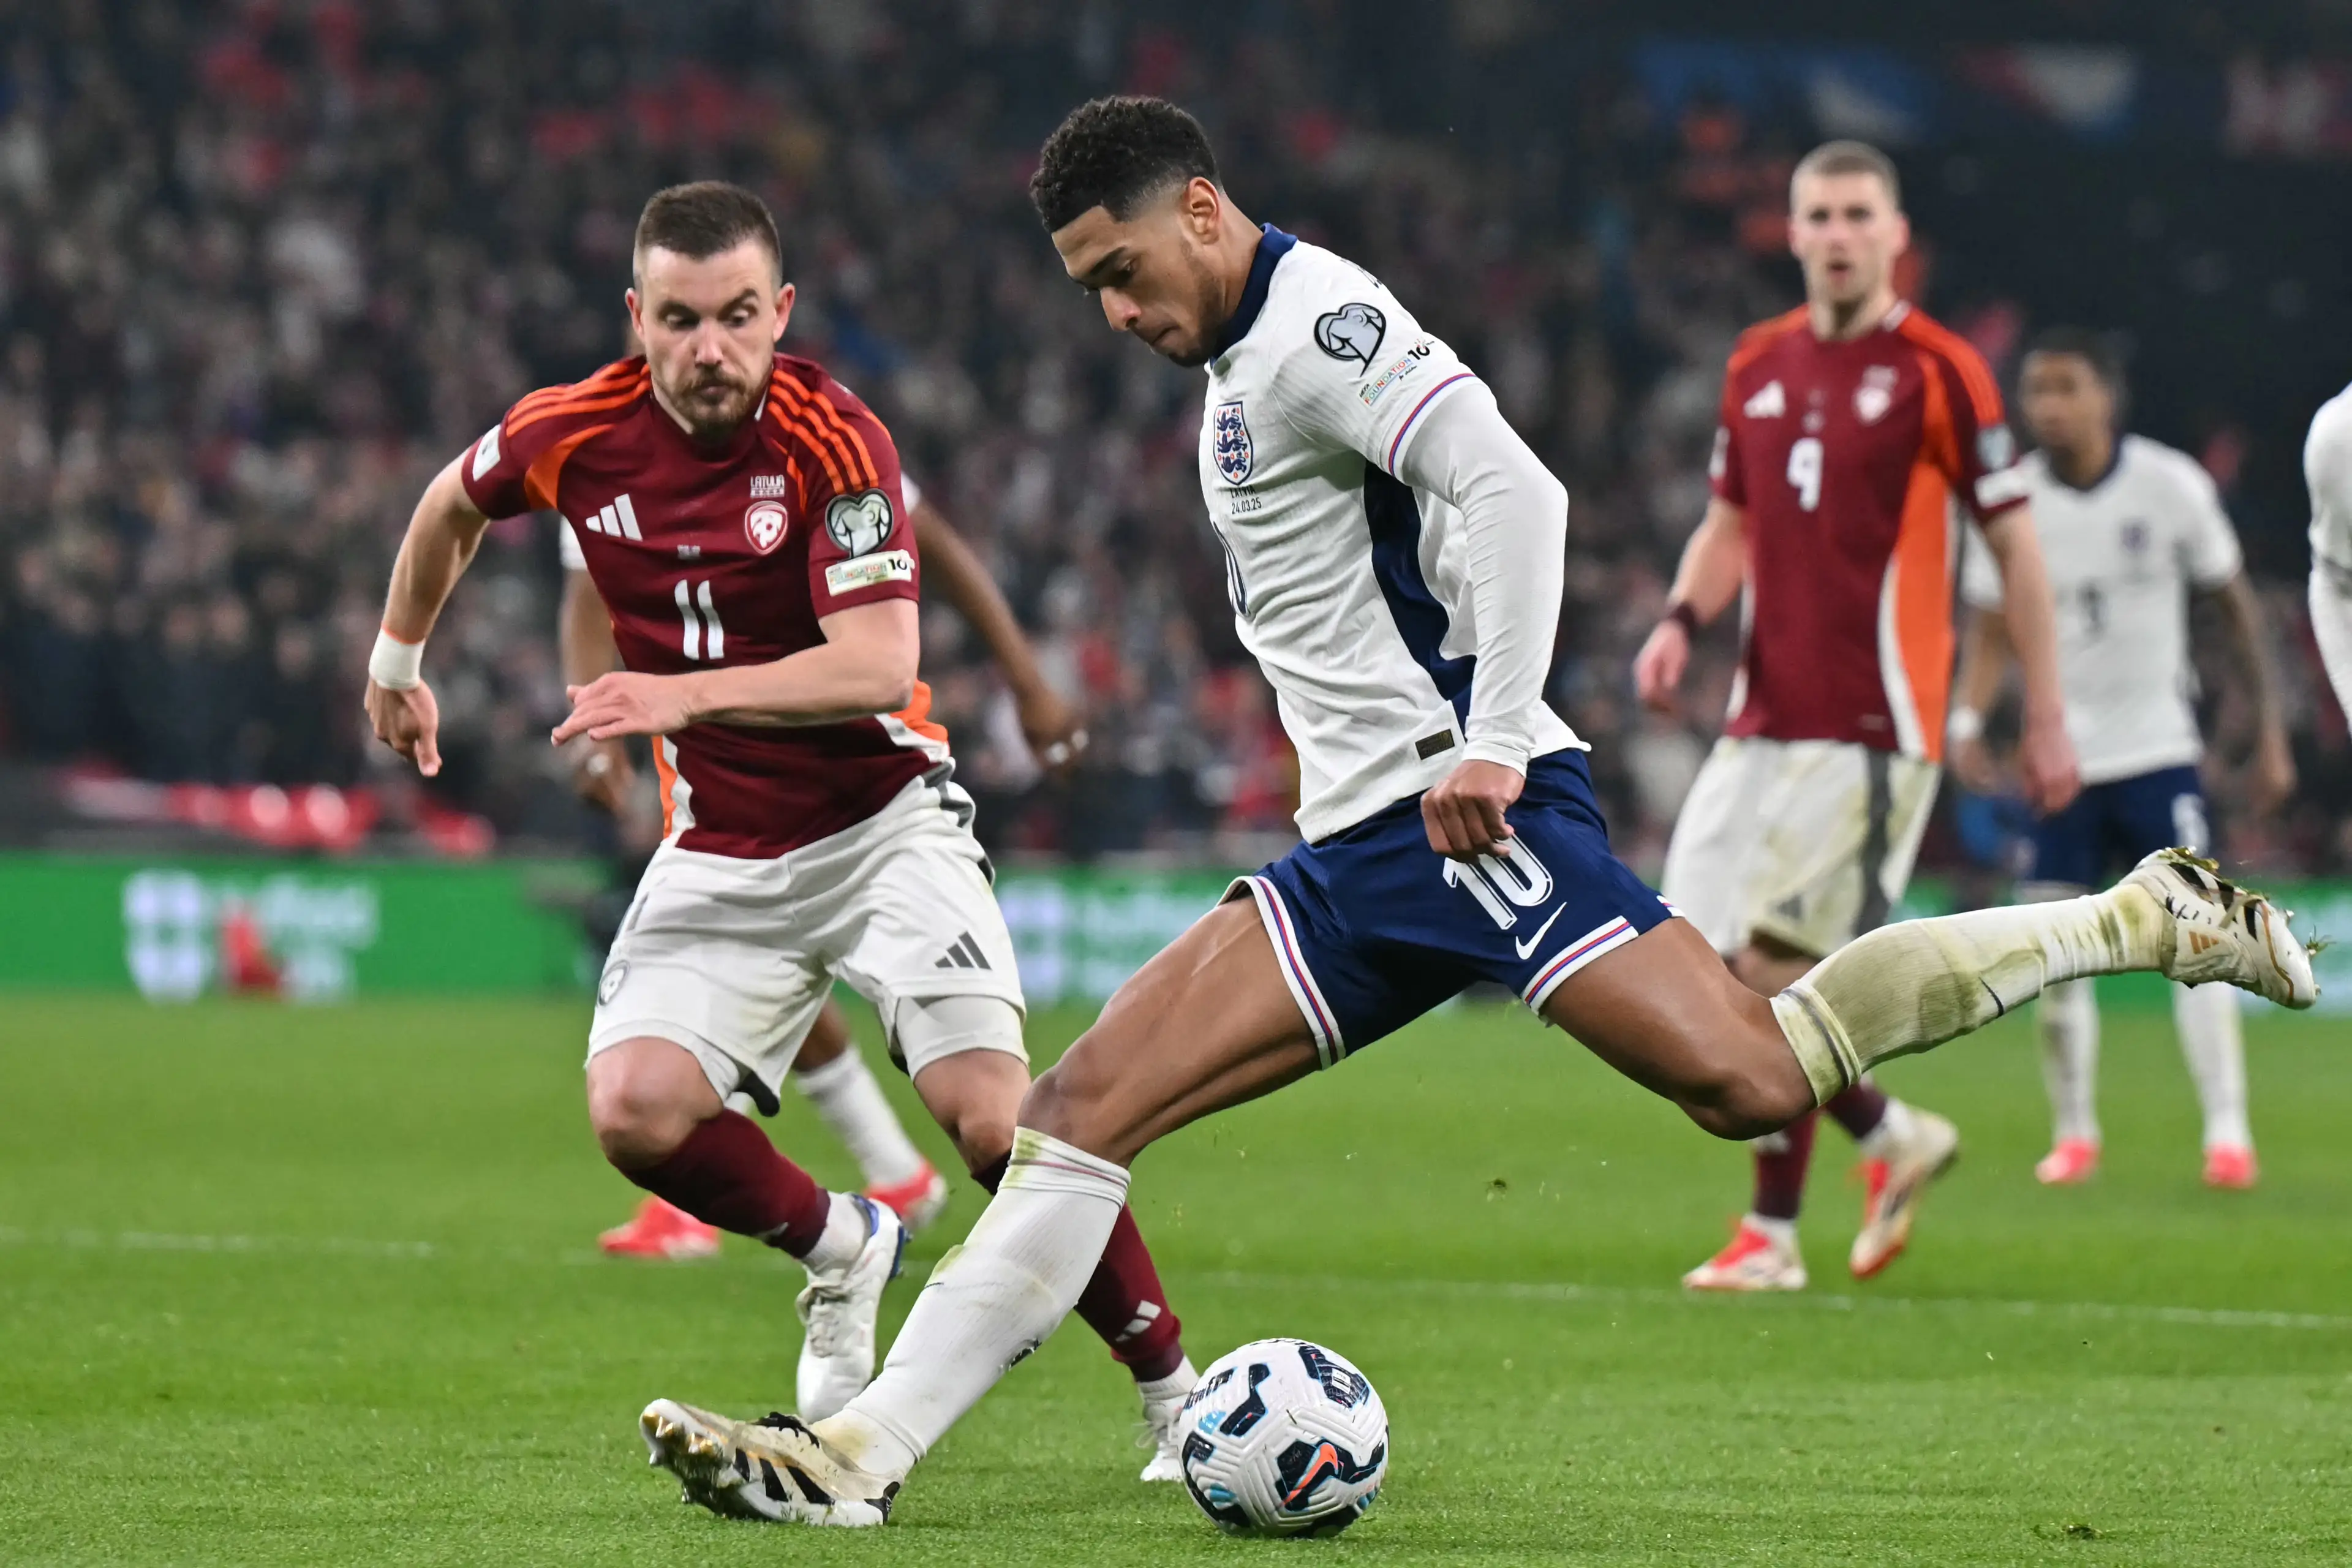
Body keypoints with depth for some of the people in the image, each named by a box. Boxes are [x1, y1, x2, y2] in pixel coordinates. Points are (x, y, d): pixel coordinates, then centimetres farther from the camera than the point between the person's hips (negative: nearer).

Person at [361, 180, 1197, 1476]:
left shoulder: (833, 440, -18)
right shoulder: (576, 435, -7)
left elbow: (880, 666, -27)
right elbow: (455, 501, 17)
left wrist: (687, 694, -38)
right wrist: (397, 662, 29)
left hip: (882, 820, -3)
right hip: (721, 853, 4)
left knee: (991, 1120, -19)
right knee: (636, 1109, -20)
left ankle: (1174, 1397, -1)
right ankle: (840, 1251, 11)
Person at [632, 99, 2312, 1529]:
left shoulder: (1315, 323, -9)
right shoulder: (1245, 364, 23)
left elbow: (1509, 489, -22)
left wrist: (1492, 742, -27)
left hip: (1466, 814, -10)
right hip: (1363, 854, 10)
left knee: (1754, 1077, -22)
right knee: (1083, 1107, 0)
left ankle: (2142, 921, -9)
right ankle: (861, 1452, -3)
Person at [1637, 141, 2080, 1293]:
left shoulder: (1938, 371, -5)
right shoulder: (1757, 365, 12)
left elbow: (2014, 544, -2)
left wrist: (2045, 719, -3)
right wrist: (1682, 618, 2)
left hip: (1872, 726, -6)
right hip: (1761, 716, 6)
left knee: (1774, 966, -13)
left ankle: (1771, 1233, 1)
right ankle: (1894, 1136, 18)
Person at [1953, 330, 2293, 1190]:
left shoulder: (2171, 486, -6)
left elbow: (2236, 605, 3)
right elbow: (1991, 628, 5)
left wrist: (2270, 730, 2)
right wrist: (1967, 718, -14)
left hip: (2159, 747, -2)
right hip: (2061, 755, 2)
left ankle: (2228, 1129, -10)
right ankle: (2074, 1131, 15)